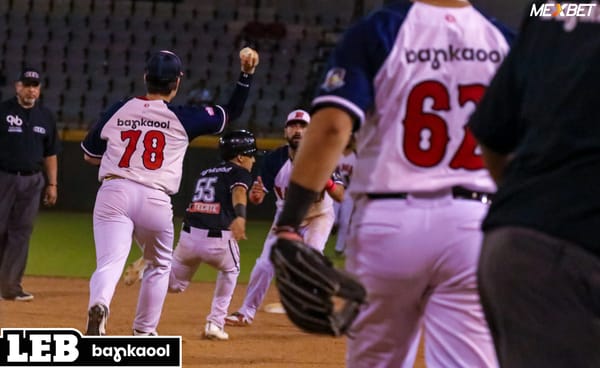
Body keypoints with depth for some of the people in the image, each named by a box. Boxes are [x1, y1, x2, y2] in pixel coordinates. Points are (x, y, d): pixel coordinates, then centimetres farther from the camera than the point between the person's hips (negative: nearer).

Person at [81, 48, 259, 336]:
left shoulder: (117, 112, 10)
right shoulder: (183, 118, 5)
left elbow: (89, 156, 21)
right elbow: (232, 112, 16)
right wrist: (246, 74, 22)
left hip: (113, 193, 0)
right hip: (155, 200, 0)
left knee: (109, 263, -12)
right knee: (158, 267, 24)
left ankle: (99, 305, -43)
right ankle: (144, 333, 28)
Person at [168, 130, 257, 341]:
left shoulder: (206, 173, 25)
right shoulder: (240, 173, 5)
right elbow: (238, 192, -15)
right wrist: (240, 216, -37)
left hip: (189, 236, 4)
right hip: (218, 239, -4)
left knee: (175, 284, 22)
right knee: (230, 271, 29)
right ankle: (215, 323, 20)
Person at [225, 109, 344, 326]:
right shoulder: (274, 159, -20)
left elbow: (340, 196, -28)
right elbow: (257, 198, -20)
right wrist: (255, 194, -45)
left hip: (318, 216, -2)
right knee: (265, 264, -2)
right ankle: (246, 313, 15)